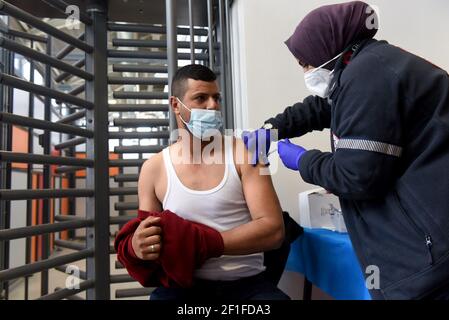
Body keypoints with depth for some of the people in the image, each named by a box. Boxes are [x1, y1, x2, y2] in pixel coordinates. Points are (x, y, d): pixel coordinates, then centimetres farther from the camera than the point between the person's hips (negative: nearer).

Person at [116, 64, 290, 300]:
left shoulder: (243, 152, -2)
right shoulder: (154, 168, 2)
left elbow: (273, 230, -11)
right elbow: (147, 239, 7)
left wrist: (200, 243, -20)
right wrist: (137, 248, -17)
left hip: (247, 283, 1)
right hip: (184, 285, 0)